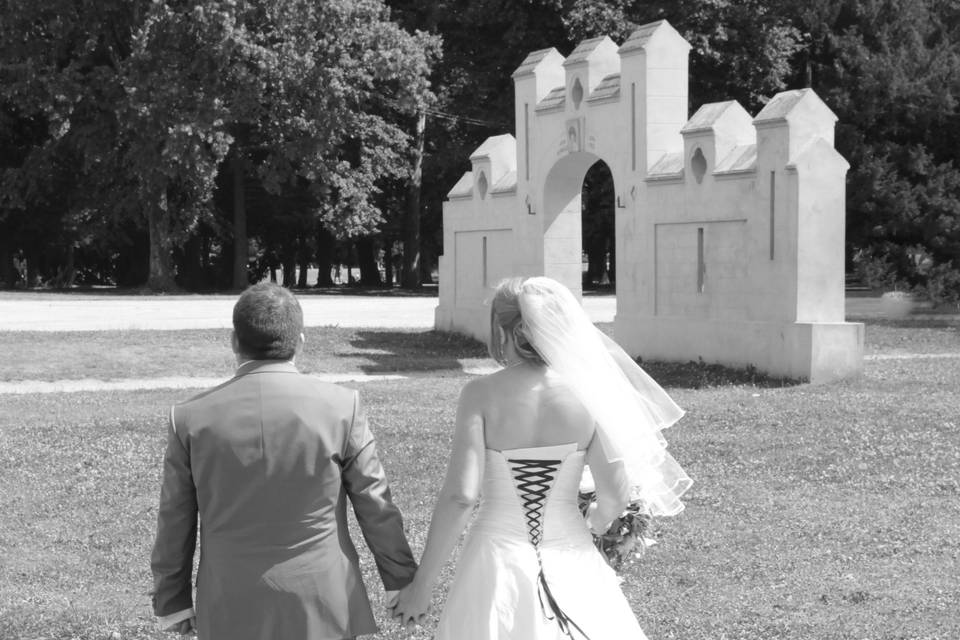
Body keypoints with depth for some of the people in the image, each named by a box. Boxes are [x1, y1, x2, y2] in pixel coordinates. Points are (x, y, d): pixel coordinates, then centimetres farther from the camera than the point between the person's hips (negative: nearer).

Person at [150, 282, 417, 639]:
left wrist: (172, 602, 13)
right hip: (321, 608, -1)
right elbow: (376, 507, -1)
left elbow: (174, 524, 2)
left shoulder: (191, 419, -6)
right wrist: (401, 581, 10)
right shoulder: (340, 408, -8)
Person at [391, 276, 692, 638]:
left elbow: (460, 495, -17)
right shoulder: (585, 392, -6)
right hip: (569, 565, 2)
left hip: (499, 558, -1)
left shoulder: (481, 394, -11)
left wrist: (422, 585, -10)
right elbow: (615, 494, -5)